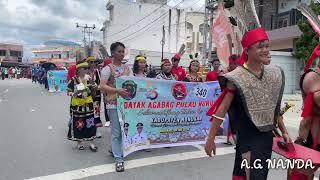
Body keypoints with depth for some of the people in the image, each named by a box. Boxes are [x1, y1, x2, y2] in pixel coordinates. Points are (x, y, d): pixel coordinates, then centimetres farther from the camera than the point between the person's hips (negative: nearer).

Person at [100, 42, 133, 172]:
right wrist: (117, 90, -28)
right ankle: (118, 158, 7)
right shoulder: (107, 69, -5)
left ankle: (116, 149, 34)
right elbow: (102, 86, -15)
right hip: (114, 103, -5)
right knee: (117, 131, -2)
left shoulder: (128, 68, 11)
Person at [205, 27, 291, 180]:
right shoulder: (237, 78, -17)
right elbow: (221, 110, -17)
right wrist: (210, 139, -17)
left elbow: (274, 107, 13)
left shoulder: (274, 74, 2)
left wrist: (284, 131, 15)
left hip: (267, 136, 7)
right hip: (248, 138, -6)